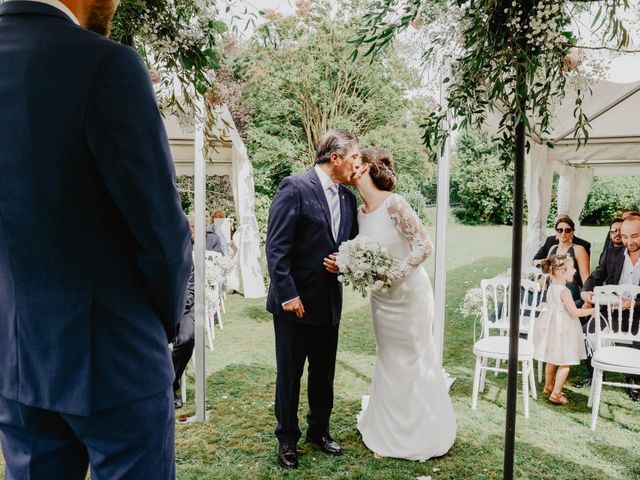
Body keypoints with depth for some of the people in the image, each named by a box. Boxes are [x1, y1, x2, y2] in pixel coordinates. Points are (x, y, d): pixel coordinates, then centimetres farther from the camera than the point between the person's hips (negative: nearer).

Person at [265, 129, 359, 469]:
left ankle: (319, 430, 38)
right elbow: (276, 246, -17)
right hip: (295, 300, -6)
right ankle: (287, 439, 29)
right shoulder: (294, 187, -14)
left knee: (324, 371, 18)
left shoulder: (348, 197, 7)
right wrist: (288, 294, -20)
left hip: (329, 300, 6)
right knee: (289, 373, 10)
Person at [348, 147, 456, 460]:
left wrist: (394, 275, -25)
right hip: (380, 298, 6)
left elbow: (424, 245, -19)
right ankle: (390, 431, 34)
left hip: (407, 294, -6)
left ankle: (422, 434, 30)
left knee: (414, 360, 9)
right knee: (388, 362, 17)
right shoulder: (360, 212, 1)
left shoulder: (394, 204, -20)